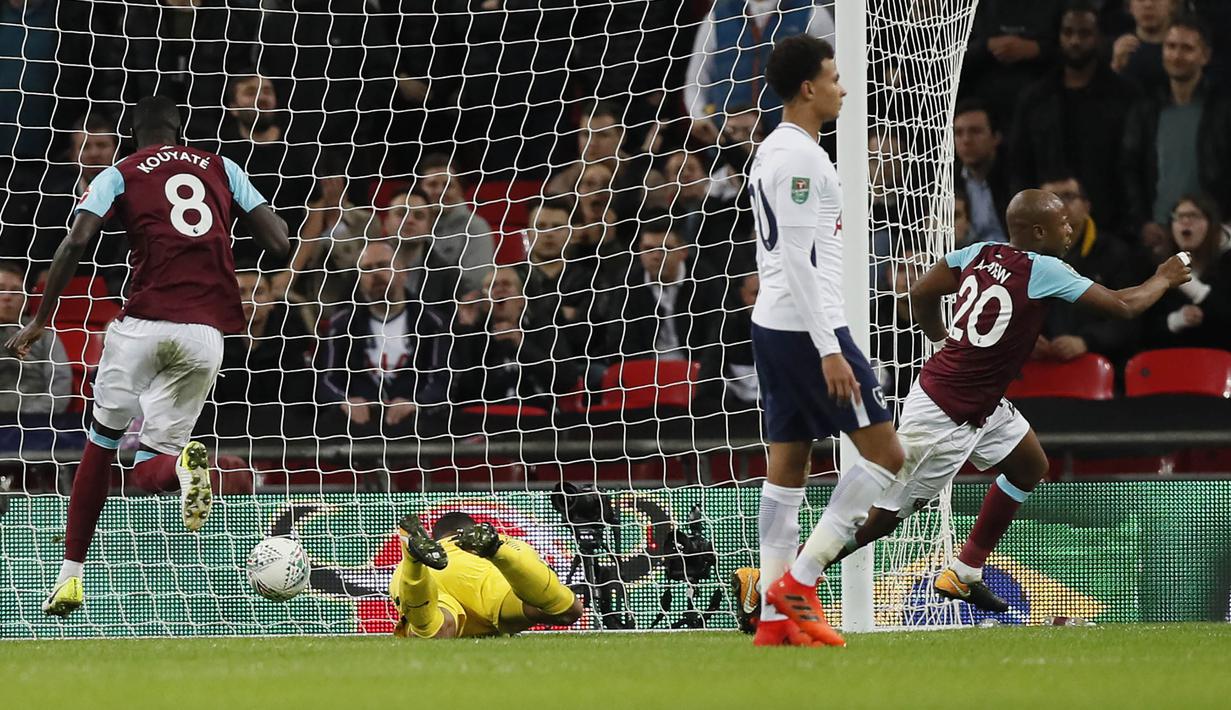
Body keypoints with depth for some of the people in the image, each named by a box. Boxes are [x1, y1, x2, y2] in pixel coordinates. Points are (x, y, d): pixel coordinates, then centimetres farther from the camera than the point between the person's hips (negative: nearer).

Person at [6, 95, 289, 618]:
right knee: (153, 451, 13)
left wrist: (41, 320, 1)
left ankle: (71, 574, 7)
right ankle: (179, 463, -26)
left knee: (104, 438, 15)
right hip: (207, 330, 2)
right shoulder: (222, 169, 18)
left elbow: (77, 241, -4)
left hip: (144, 320, -2)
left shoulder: (118, 176, 12)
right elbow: (279, 244, 10)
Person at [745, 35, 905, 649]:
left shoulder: (771, 153, 17)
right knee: (885, 454, -5)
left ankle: (776, 618, 6)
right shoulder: (799, 156, -15)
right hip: (807, 327, -10)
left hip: (772, 324, 10)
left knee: (788, 465, 8)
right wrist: (829, 350, -22)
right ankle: (798, 581, -7)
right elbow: (798, 259, -20)